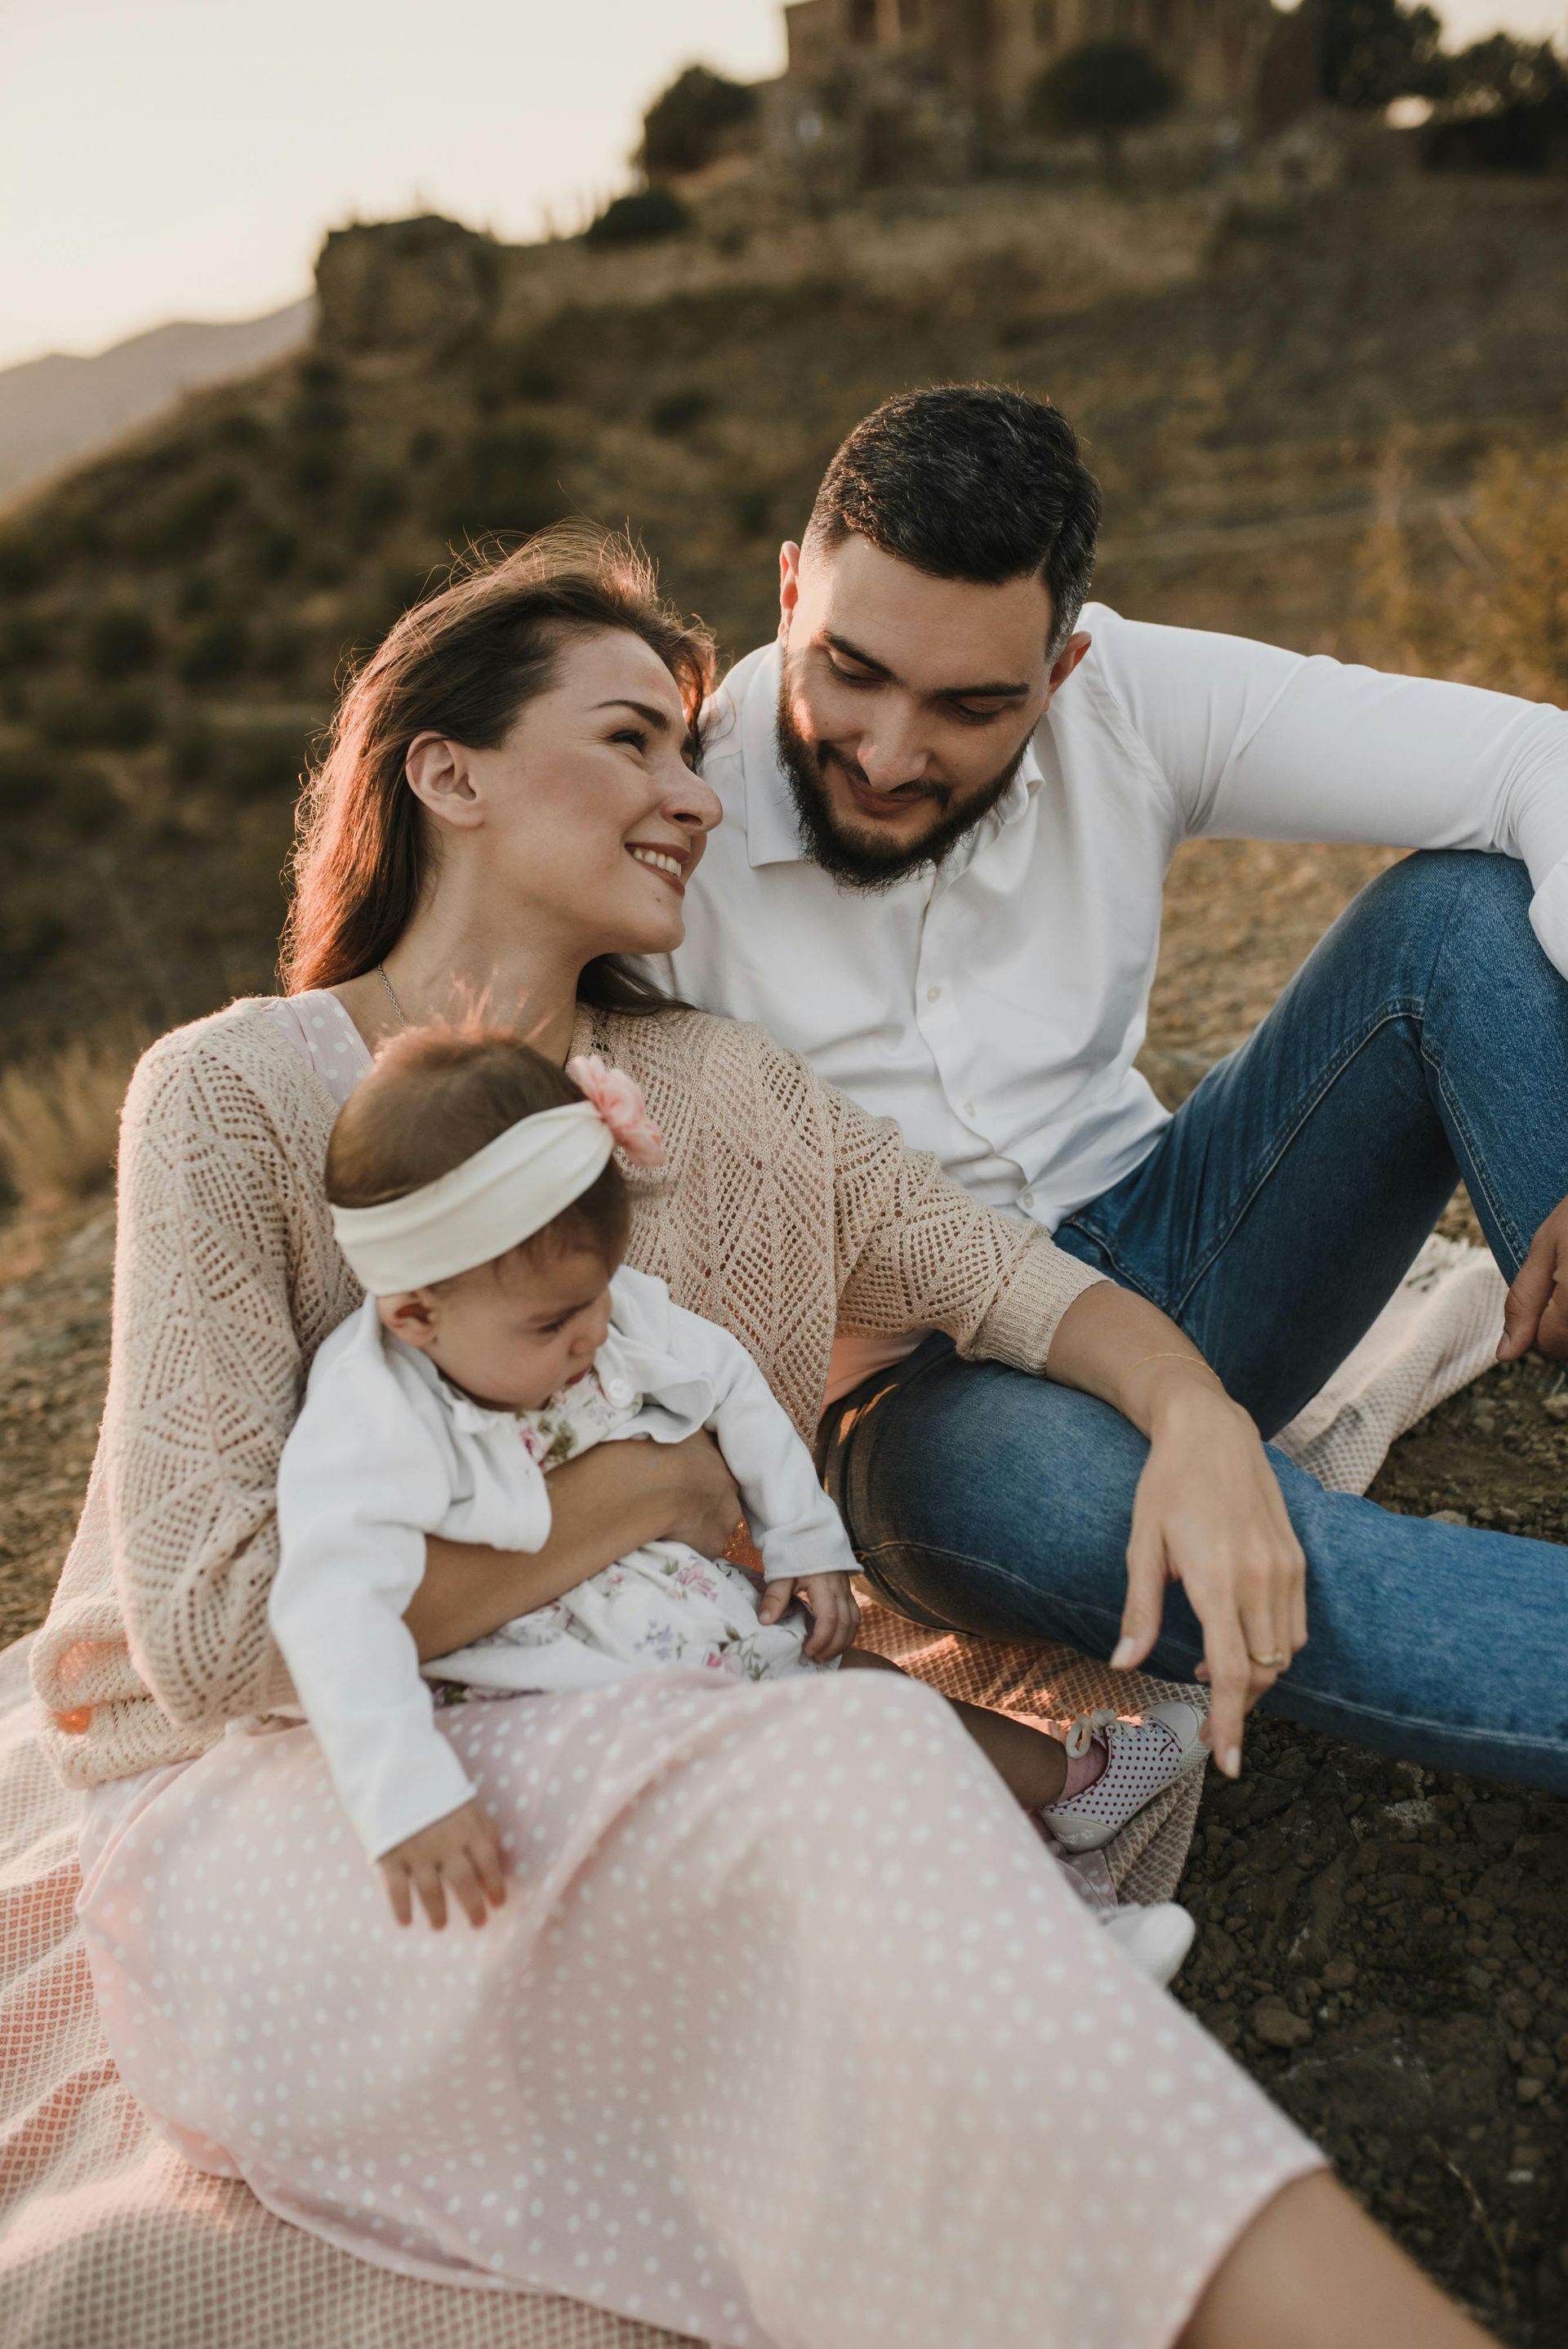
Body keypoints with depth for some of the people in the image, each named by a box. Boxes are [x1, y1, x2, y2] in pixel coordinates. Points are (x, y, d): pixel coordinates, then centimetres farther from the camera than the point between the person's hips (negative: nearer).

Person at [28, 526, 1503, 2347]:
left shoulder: (715, 1092, 9)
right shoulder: (238, 1095, -8)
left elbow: (1011, 1275, 9)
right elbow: (207, 1628, -16)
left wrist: (1195, 1416, -14)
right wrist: (654, 1483, -13)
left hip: (614, 1792, 5)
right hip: (270, 1815, -5)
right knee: (844, 1767, -32)